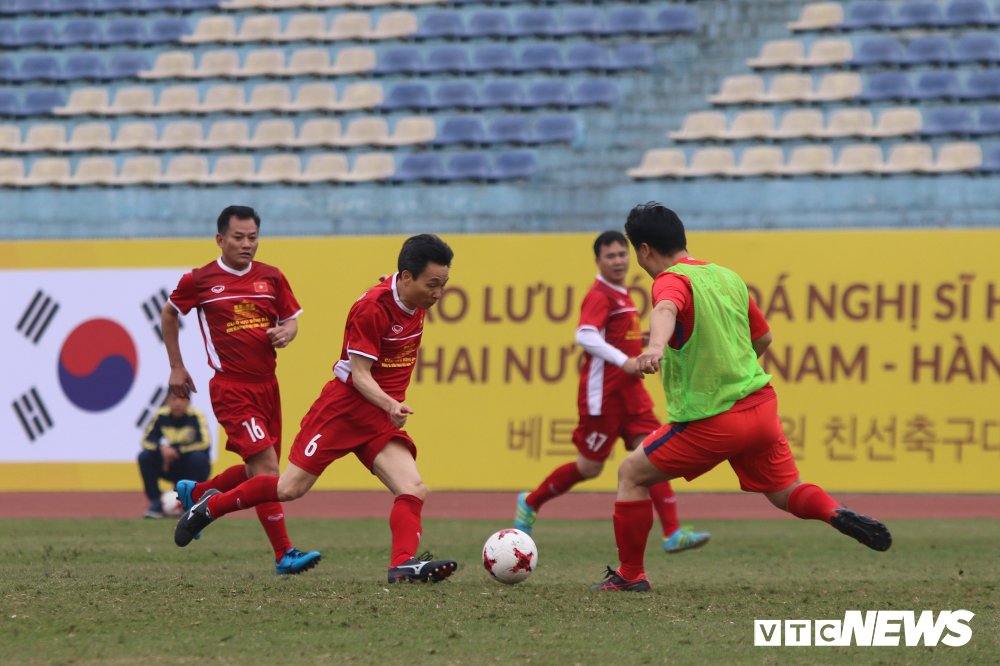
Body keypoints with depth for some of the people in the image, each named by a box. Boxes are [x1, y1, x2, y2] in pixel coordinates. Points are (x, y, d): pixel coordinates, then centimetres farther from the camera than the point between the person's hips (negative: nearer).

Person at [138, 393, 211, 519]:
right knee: (144, 456, -21)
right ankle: (155, 503, -12)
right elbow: (146, 440, -12)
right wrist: (161, 446, -34)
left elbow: (204, 442, -25)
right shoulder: (161, 415, -8)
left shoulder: (196, 416, -15)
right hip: (169, 467, 2)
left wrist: (177, 450, -29)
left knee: (198, 457, -34)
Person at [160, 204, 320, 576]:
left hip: (267, 385, 6)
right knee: (266, 466, -17)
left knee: (261, 471, 13)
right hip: (231, 388, -6)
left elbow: (291, 319, 17)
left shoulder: (271, 278, 8)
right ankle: (284, 555, -16)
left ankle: (195, 493, 39)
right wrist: (176, 367, 13)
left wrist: (286, 333, -7)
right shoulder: (200, 281, -2)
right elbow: (169, 314, 14)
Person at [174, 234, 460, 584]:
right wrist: (391, 405, -37)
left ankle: (404, 564, -25)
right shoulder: (372, 307, -21)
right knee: (290, 489, -2)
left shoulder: (415, 304, 2)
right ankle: (212, 506, 18)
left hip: (381, 418, 7)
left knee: (414, 490, -15)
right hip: (344, 407, -7)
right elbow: (360, 375, -21)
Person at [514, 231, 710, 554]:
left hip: (631, 393, 8)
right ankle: (530, 503, 24)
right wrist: (624, 361, -33)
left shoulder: (622, 296, 15)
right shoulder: (600, 296, -13)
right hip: (603, 394, -8)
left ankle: (672, 534, -11)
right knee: (589, 468, 3)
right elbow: (585, 336, -29)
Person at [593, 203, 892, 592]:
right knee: (786, 493, 19)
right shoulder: (728, 277, 12)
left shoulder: (672, 281, -11)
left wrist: (656, 345, -57)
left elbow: (666, 310, -36)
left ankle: (630, 575, 10)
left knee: (631, 475, 8)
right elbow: (763, 338, 23)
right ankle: (837, 514, -11)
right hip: (762, 407, 7)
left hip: (712, 422, -7)